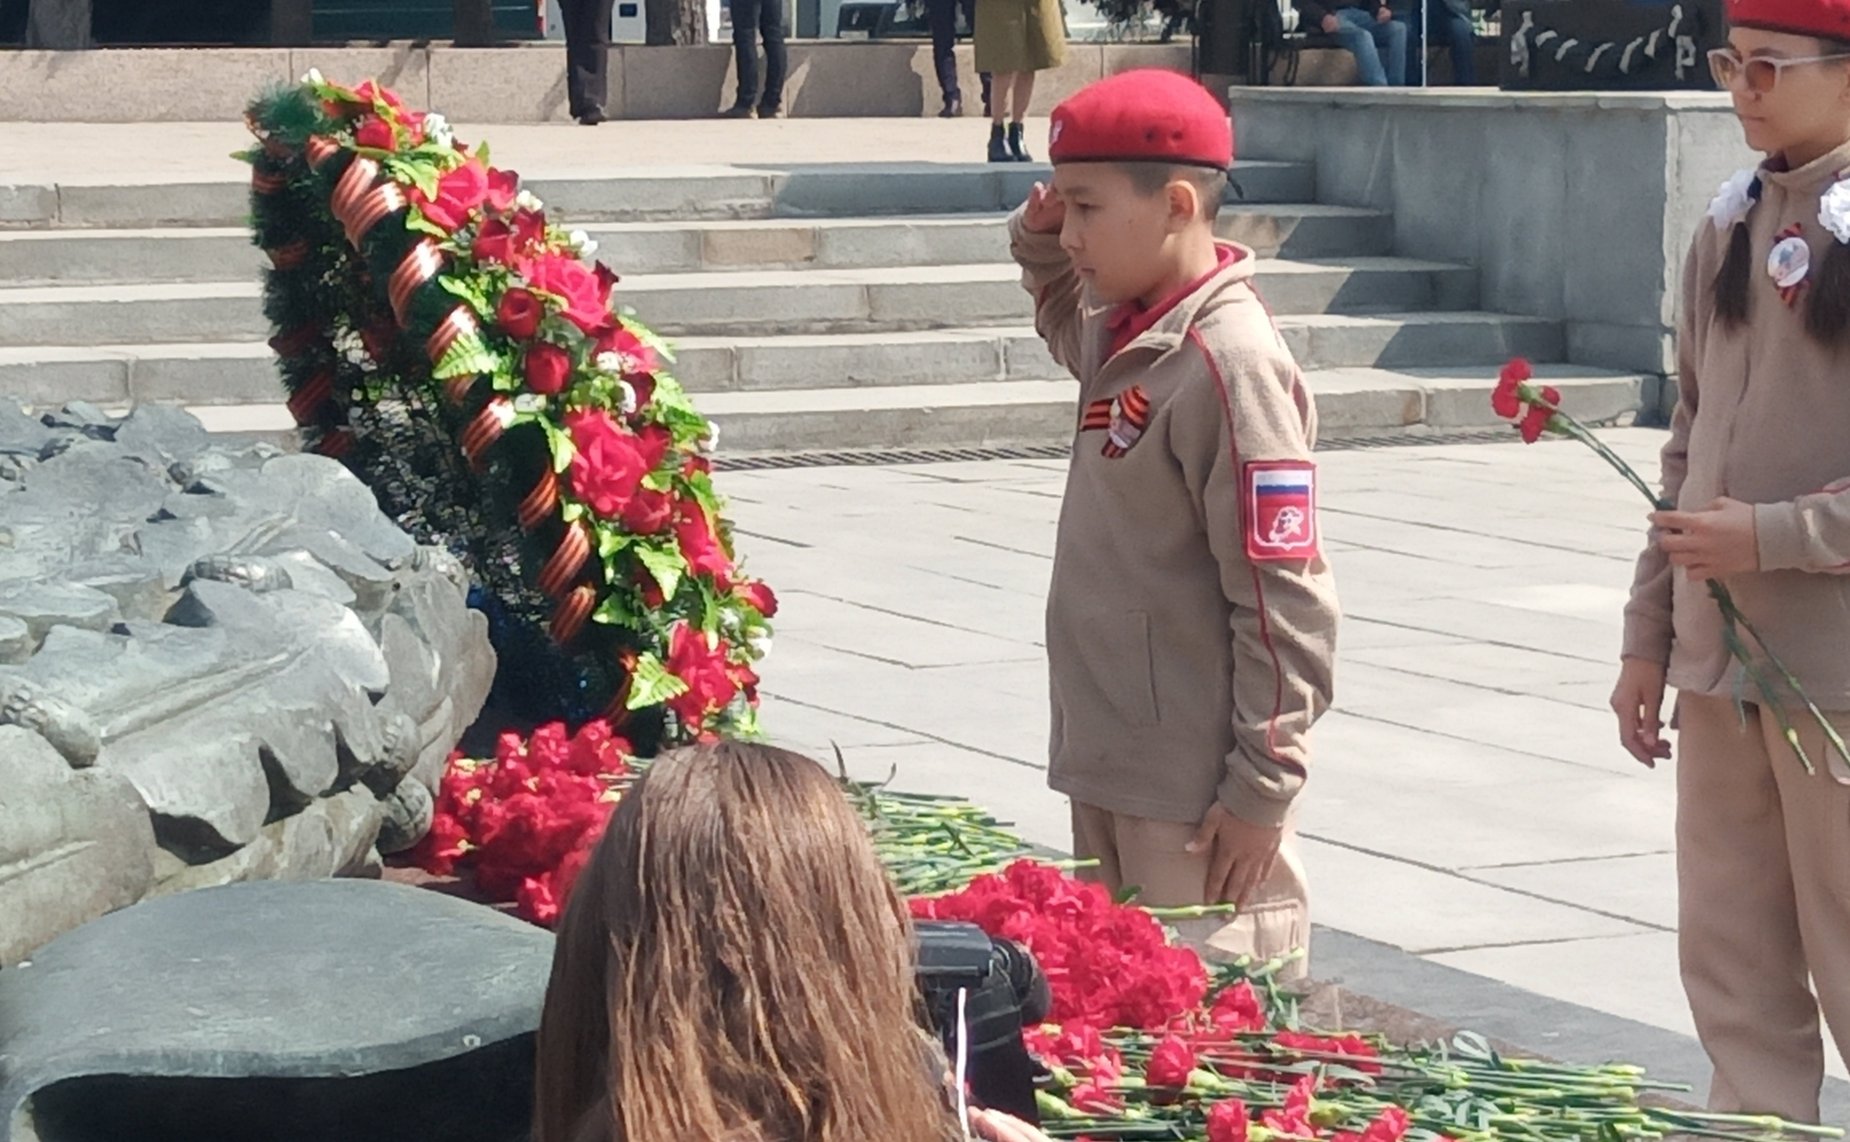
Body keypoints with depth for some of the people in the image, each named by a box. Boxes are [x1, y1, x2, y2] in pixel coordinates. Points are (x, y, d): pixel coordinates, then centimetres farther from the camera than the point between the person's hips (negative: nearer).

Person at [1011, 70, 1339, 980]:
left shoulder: (1229, 364, -18)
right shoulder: (1121, 332, 8)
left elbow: (1283, 602, -19)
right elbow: (1069, 322, 36)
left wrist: (1262, 787, -18)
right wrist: (1039, 245, 15)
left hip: (1198, 798, -9)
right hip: (1109, 766, 9)